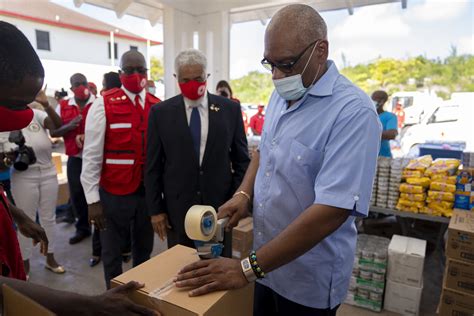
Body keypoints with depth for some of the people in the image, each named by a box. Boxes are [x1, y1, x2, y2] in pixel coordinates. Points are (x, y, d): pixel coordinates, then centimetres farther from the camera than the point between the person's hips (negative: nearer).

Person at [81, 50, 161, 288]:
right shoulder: (104, 105, -8)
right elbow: (91, 155, -9)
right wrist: (92, 199, -11)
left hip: (149, 192, 4)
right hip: (114, 193, -3)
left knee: (144, 250, 20)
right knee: (112, 253, 13)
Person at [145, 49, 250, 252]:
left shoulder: (230, 109, -1)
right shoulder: (161, 112, -1)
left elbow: (242, 160, 3)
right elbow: (153, 166, 2)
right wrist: (155, 209, 0)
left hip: (221, 205, 1)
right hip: (177, 208, 0)